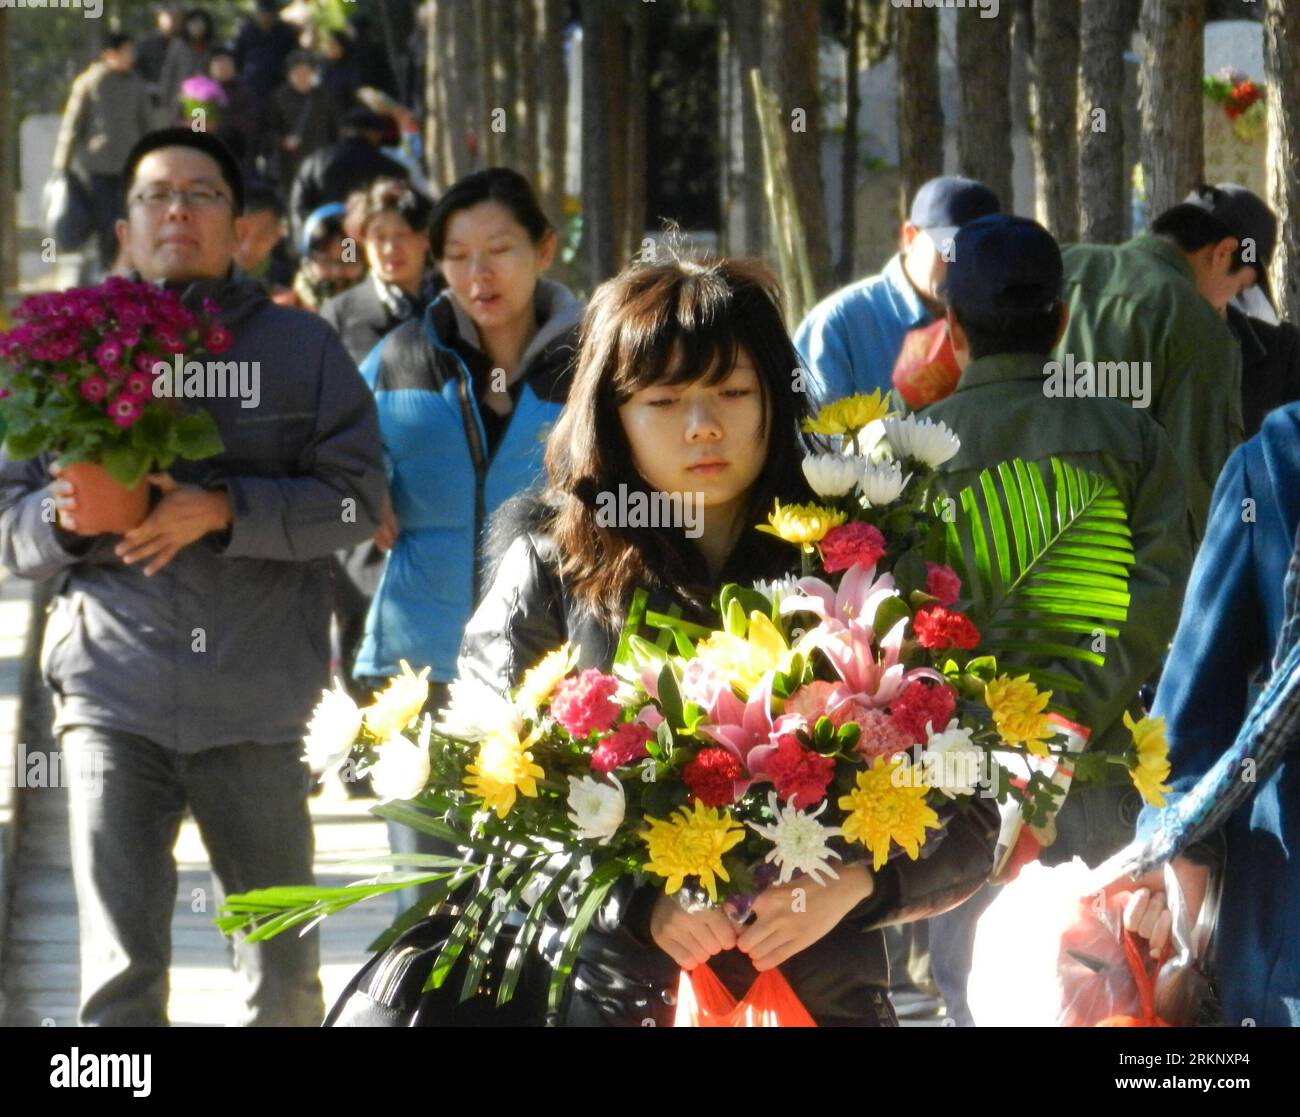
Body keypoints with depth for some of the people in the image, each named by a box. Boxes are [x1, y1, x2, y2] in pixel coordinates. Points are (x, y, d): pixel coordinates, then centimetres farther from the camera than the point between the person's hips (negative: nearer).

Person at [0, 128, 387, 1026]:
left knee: (285, 982, 6)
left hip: (258, 705, 0)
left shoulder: (303, 349, 9)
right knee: (121, 979, -8)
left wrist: (223, 511, -14)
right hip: (117, 698, 0)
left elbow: (357, 497, -1)